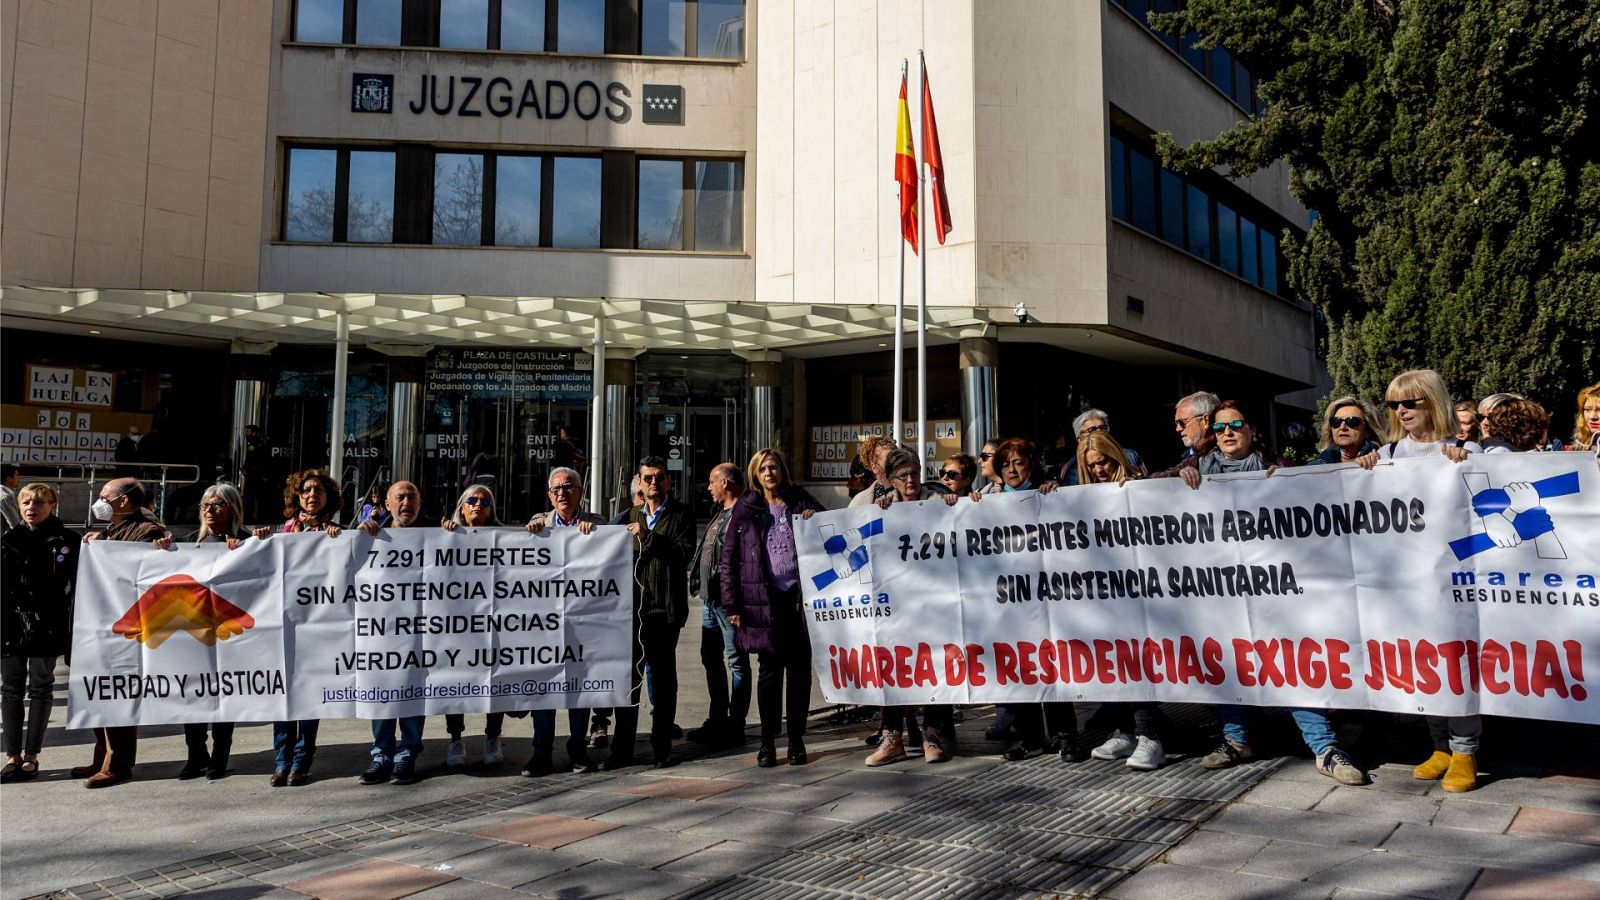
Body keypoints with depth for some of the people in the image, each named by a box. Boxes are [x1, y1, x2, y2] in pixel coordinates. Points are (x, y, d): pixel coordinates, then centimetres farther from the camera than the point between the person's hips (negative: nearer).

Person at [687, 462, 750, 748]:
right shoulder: (720, 515, 18)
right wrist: (700, 584, 16)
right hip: (710, 598, 10)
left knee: (736, 660, -2)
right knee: (711, 657, 15)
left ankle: (735, 726, 5)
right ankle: (717, 720, 26)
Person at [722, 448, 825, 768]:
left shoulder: (801, 502, 9)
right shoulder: (745, 509, 5)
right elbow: (728, 558, 3)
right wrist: (732, 604, -3)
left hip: (800, 595, 1)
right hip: (764, 600, -1)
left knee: (799, 669, 4)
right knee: (770, 669, 2)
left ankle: (797, 740, 15)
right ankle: (767, 742, 13)